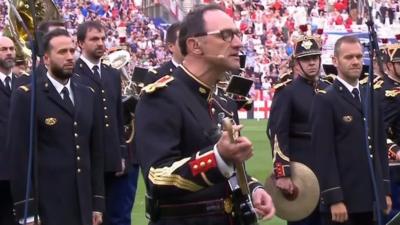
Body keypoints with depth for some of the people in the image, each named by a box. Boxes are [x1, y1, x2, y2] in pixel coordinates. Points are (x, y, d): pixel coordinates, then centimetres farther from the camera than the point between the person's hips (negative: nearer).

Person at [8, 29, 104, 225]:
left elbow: (96, 151, 14)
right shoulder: (27, 96, -4)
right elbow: (20, 156, -8)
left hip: (83, 205, 5)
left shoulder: (87, 95, 13)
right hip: (46, 206, -5)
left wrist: (98, 202, 10)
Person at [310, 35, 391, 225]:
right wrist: (334, 199, -18)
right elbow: (324, 154, -14)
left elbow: (380, 146, 16)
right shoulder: (325, 100, -9)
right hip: (342, 198, -6)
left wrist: (385, 190, 11)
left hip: (371, 198, 6)